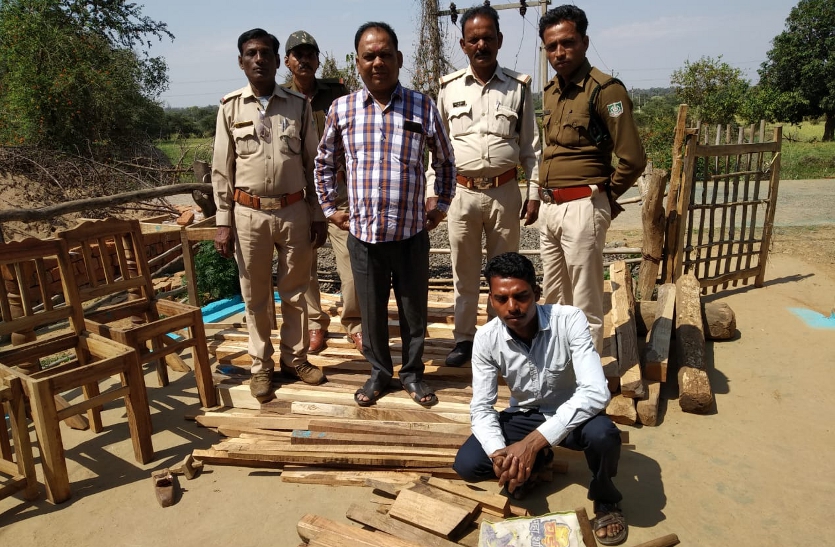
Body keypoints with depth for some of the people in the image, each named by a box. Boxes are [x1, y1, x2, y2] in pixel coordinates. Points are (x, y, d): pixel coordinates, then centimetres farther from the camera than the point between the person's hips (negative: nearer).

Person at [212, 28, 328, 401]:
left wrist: (318, 215, 3)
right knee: (255, 296, 9)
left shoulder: (298, 106, 4)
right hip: (249, 214, 0)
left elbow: (312, 163, 6)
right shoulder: (231, 107, 3)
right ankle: (261, 366, 25)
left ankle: (295, 358, 28)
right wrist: (223, 223, -2)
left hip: (294, 211, 1)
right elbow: (221, 169, 3)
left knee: (295, 291, 11)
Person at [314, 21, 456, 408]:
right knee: (371, 310, 13)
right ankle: (379, 371, 34)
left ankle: (412, 372, 33)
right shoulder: (341, 109, 1)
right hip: (363, 234, 1)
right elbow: (325, 161, 14)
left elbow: (445, 160, 12)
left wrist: (442, 205, 11)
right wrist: (329, 207, 11)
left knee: (414, 310, 11)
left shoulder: (423, 107, -1)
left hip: (412, 233, 0)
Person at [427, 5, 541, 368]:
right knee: (464, 272, 10)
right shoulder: (449, 88, 3)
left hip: (504, 191, 0)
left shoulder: (518, 87, 2)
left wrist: (534, 193, 1)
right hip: (462, 192, 1)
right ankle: (464, 338, 24)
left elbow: (531, 146, 5)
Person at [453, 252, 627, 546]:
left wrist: (533, 441, -43)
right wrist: (498, 453, -35)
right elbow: (481, 408, -14)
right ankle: (534, 462, 13)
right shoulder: (486, 338, -18)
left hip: (572, 413, -2)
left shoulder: (569, 320, -27)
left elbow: (596, 392, -36)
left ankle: (605, 498, 0)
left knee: (603, 436, -36)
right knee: (467, 464, -19)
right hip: (524, 416, 2)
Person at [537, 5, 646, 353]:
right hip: (549, 207, 8)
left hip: (581, 209, -8)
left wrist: (606, 195, 0)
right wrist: (545, 197, 15)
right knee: (553, 297, 19)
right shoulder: (550, 92, 12)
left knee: (585, 304, 2)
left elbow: (633, 159, -15)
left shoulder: (604, 90, -13)